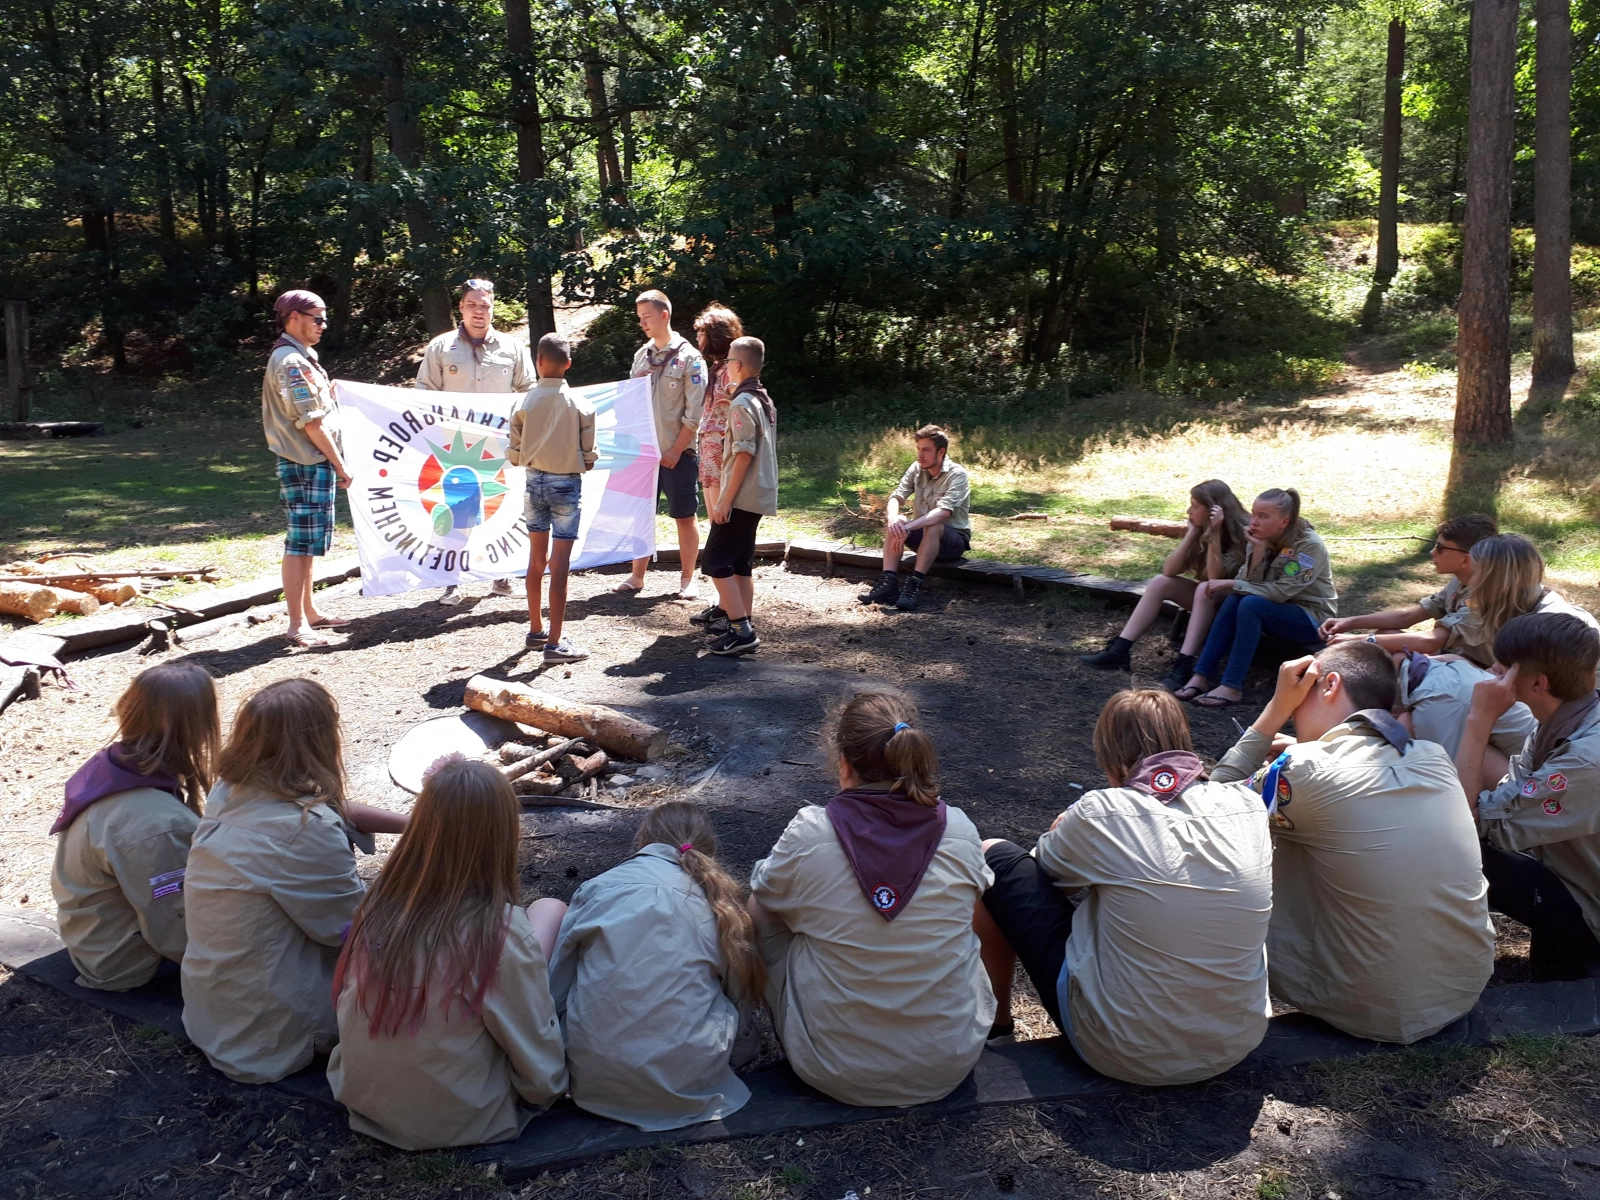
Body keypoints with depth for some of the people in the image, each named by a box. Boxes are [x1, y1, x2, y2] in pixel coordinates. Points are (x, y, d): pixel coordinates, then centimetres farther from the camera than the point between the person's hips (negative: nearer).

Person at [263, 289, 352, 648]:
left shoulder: (298, 358, 17)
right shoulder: (292, 362, -15)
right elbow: (312, 423, -18)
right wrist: (340, 466, -13)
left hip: (312, 464, 10)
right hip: (306, 465, -10)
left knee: (306, 542, 15)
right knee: (300, 543, -7)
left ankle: (309, 611, 24)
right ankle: (297, 624, -3)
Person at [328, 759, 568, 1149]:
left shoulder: (380, 905, -11)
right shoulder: (503, 934, -26)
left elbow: (343, 1003, 4)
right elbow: (540, 1073, -16)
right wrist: (547, 1090, 7)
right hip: (455, 1125, -5)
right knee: (551, 911, 2)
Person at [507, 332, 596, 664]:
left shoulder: (525, 403, -6)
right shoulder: (580, 406, -10)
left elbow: (513, 455, -2)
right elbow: (588, 455, -5)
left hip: (535, 481, 3)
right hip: (567, 484, -3)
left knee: (537, 560, 17)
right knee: (559, 565, -2)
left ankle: (536, 630, 28)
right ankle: (554, 643, -3)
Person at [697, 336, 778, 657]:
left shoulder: (742, 403, -15)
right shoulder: (765, 401, 13)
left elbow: (744, 454, -20)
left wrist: (725, 500, -19)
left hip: (741, 497, -9)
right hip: (759, 496, 9)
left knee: (717, 560, -6)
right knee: (741, 561, 14)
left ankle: (741, 631, -9)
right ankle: (742, 623, 19)